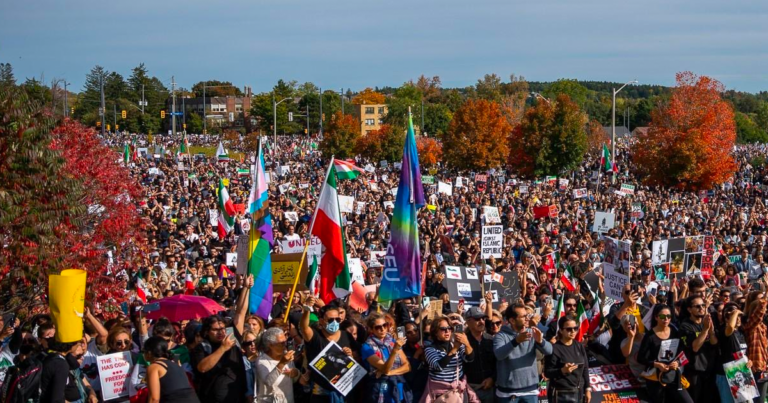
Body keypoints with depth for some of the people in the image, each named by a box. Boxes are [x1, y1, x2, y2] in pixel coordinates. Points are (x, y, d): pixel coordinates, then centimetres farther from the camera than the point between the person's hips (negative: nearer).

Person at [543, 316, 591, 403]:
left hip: (579, 393, 6)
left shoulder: (580, 346, 8)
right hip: (561, 395, -6)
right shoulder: (554, 348, -11)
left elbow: (585, 369, 14)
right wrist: (562, 371, -28)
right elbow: (547, 372, -11)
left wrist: (587, 389, 10)